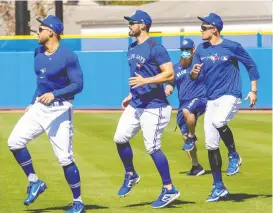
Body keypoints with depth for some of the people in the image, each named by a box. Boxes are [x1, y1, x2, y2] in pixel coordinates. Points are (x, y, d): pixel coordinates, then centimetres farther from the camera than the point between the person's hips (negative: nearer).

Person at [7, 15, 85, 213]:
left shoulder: (68, 56, -17)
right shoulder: (38, 53, 6)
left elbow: (78, 85, -19)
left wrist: (54, 94, -30)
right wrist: (32, 103, 20)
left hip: (59, 110, -7)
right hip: (39, 107, 7)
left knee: (65, 158, -7)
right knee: (15, 141, -6)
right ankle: (35, 182, 11)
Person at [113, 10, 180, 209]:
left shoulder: (155, 48, -15)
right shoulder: (132, 48, 12)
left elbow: (169, 74, -20)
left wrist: (145, 81, -28)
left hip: (153, 107, -9)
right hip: (135, 105, 9)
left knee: (153, 148, -7)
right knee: (120, 138, 7)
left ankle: (169, 190, 3)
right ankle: (131, 175, 28)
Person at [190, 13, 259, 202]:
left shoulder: (232, 47, -9)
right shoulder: (201, 50, 6)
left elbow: (251, 65, 1)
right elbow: (194, 76, 8)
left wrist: (254, 90, -3)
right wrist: (194, 72, -15)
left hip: (230, 96, -6)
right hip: (212, 99, 6)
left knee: (218, 121, -36)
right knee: (211, 145, 4)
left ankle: (234, 156, -12)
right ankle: (219, 187, 14)